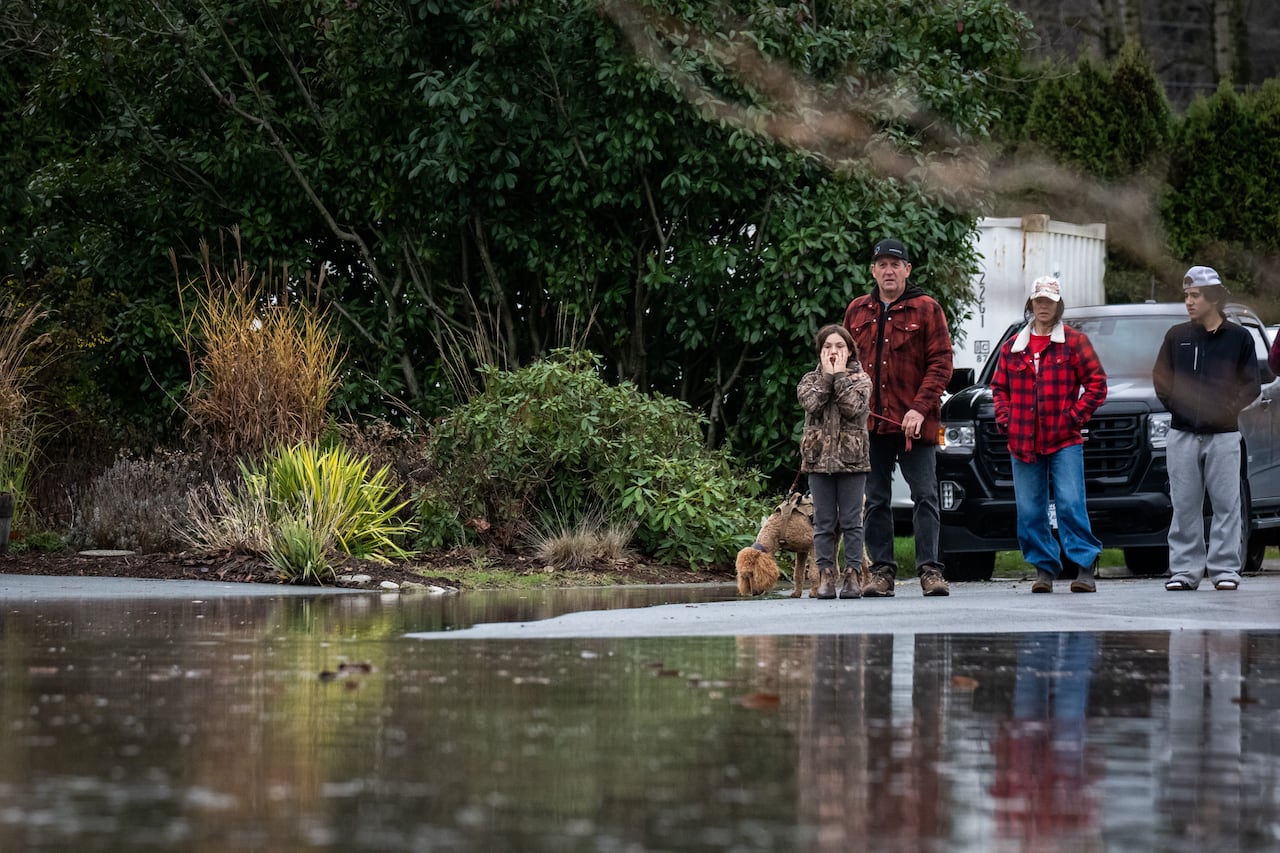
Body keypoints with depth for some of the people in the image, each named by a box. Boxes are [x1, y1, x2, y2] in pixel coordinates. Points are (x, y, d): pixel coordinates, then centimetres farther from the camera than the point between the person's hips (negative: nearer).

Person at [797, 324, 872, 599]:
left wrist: (840, 376, -6)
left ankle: (851, 575, 1)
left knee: (851, 521, -1)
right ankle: (826, 575, 3)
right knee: (824, 522, 2)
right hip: (819, 458, 1)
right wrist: (827, 376, -6)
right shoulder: (810, 380, 10)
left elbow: (852, 407, -13)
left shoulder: (860, 379, 6)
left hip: (851, 459, -1)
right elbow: (812, 404, -10)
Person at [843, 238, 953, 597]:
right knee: (876, 500, 6)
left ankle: (930, 570, -4)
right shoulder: (857, 311, 12)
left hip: (914, 423, -4)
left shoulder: (926, 309, 0)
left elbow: (940, 363, -4)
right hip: (870, 423, 4)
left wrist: (920, 408, -14)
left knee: (924, 496, -5)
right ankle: (881, 570, 10)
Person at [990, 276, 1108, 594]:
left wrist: (1073, 416, -7)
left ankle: (1085, 567, -6)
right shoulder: (1013, 346, 14)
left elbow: (1097, 384, 0)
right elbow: (999, 386, 18)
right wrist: (1005, 419, 3)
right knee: (1030, 511, 2)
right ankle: (1044, 568, 11)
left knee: (1070, 504, -12)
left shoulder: (1074, 342, 3)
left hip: (1064, 440, -4)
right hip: (1023, 444, 4)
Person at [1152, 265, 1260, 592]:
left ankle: (1224, 568, 3)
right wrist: (1175, 405, 1)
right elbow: (1160, 378, 14)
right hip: (1183, 434, 2)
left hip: (1223, 434, -2)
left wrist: (1228, 408, -9)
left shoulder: (1238, 338, 1)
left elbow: (1251, 386, 3)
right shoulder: (1177, 336, 8)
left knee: (1226, 504, -2)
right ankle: (1185, 570, 7)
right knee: (1185, 506, 2)